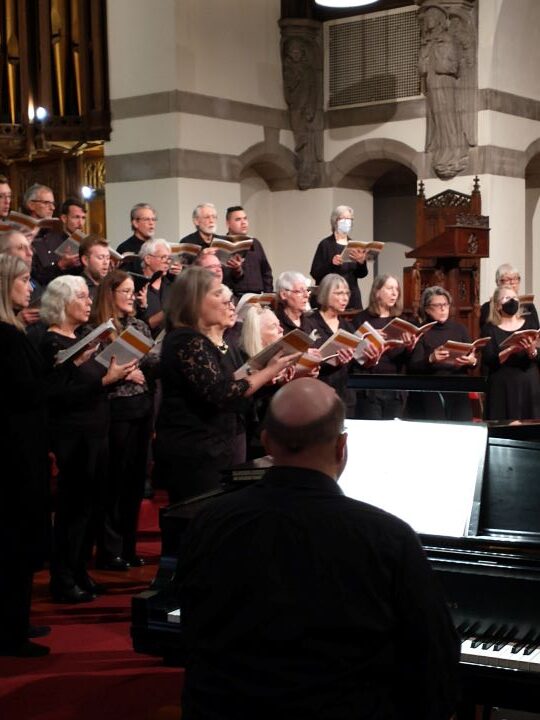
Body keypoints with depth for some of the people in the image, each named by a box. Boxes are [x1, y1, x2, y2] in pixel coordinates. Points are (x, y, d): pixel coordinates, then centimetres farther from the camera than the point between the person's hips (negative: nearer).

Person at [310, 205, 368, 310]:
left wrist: (361, 262, -12)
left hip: (352, 295, 4)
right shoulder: (326, 244, -3)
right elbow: (315, 273, -8)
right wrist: (331, 263, -24)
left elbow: (361, 274, 8)